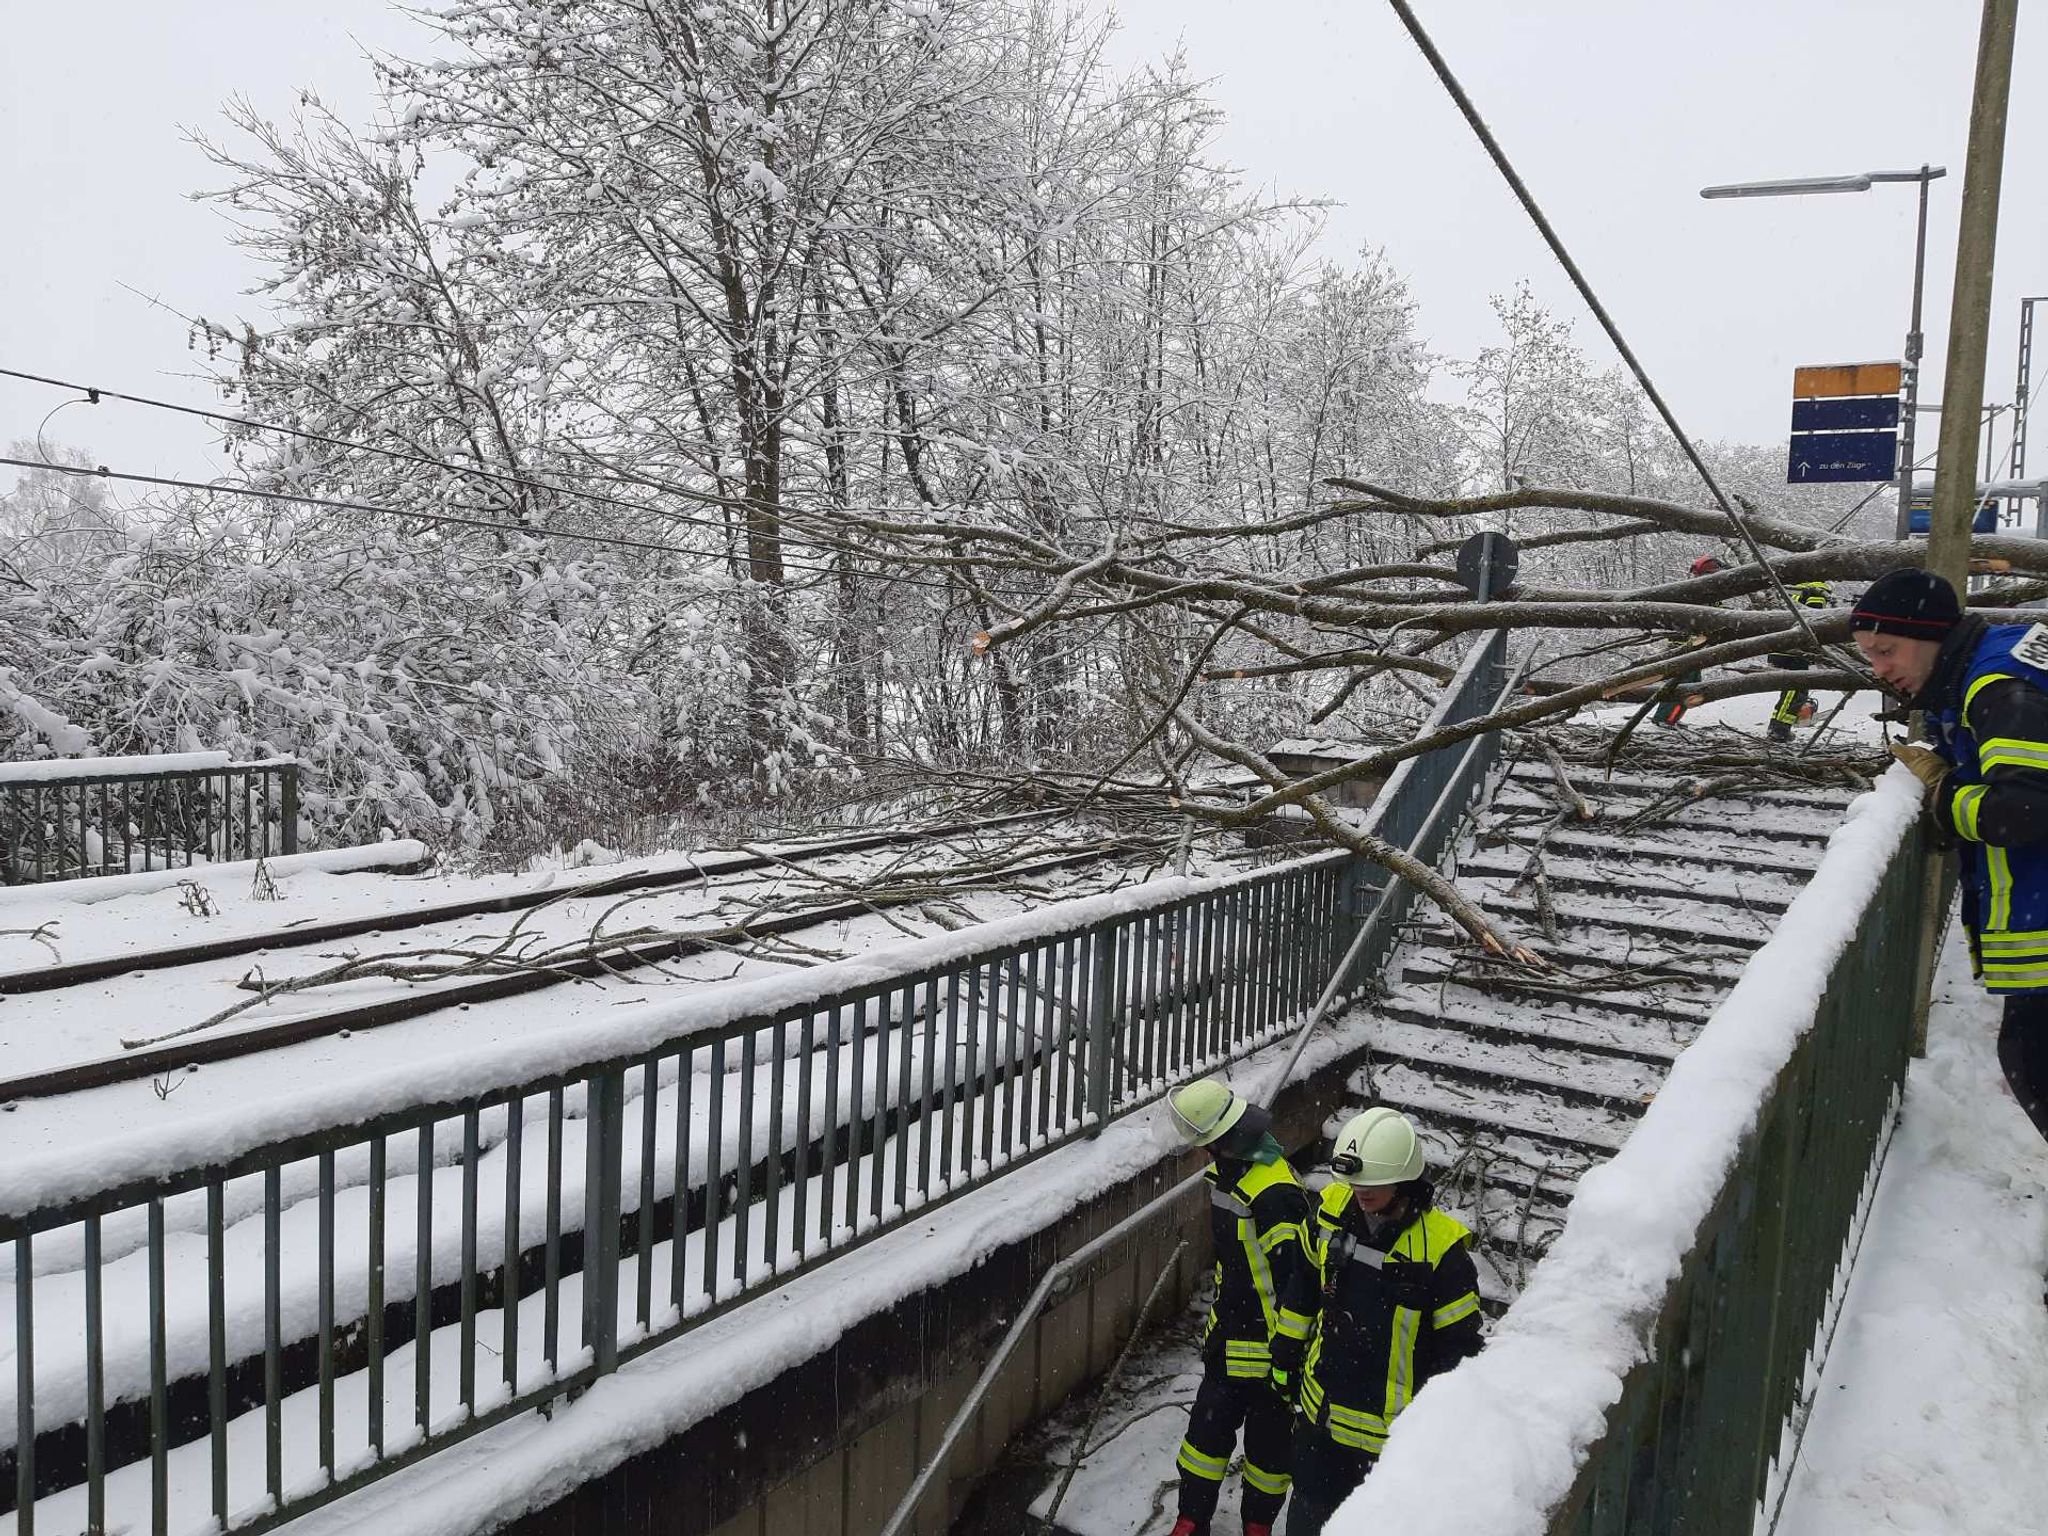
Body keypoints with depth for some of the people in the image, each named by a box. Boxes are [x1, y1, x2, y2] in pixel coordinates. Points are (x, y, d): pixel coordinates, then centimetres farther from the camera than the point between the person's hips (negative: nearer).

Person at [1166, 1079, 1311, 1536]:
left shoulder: (1275, 1194, -30)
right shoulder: (1228, 1168, 1)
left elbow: (1296, 1278, -26)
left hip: (1267, 1340, -8)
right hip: (1229, 1330, 8)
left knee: (1268, 1438, 11)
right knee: (1209, 1425, 13)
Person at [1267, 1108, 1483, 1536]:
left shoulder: (1441, 1247, -24)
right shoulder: (1334, 1208, -9)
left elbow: (1458, 1344, -14)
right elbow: (1305, 1287, 8)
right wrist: (1286, 1355, 14)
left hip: (1392, 1422, -4)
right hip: (1321, 1405, 5)